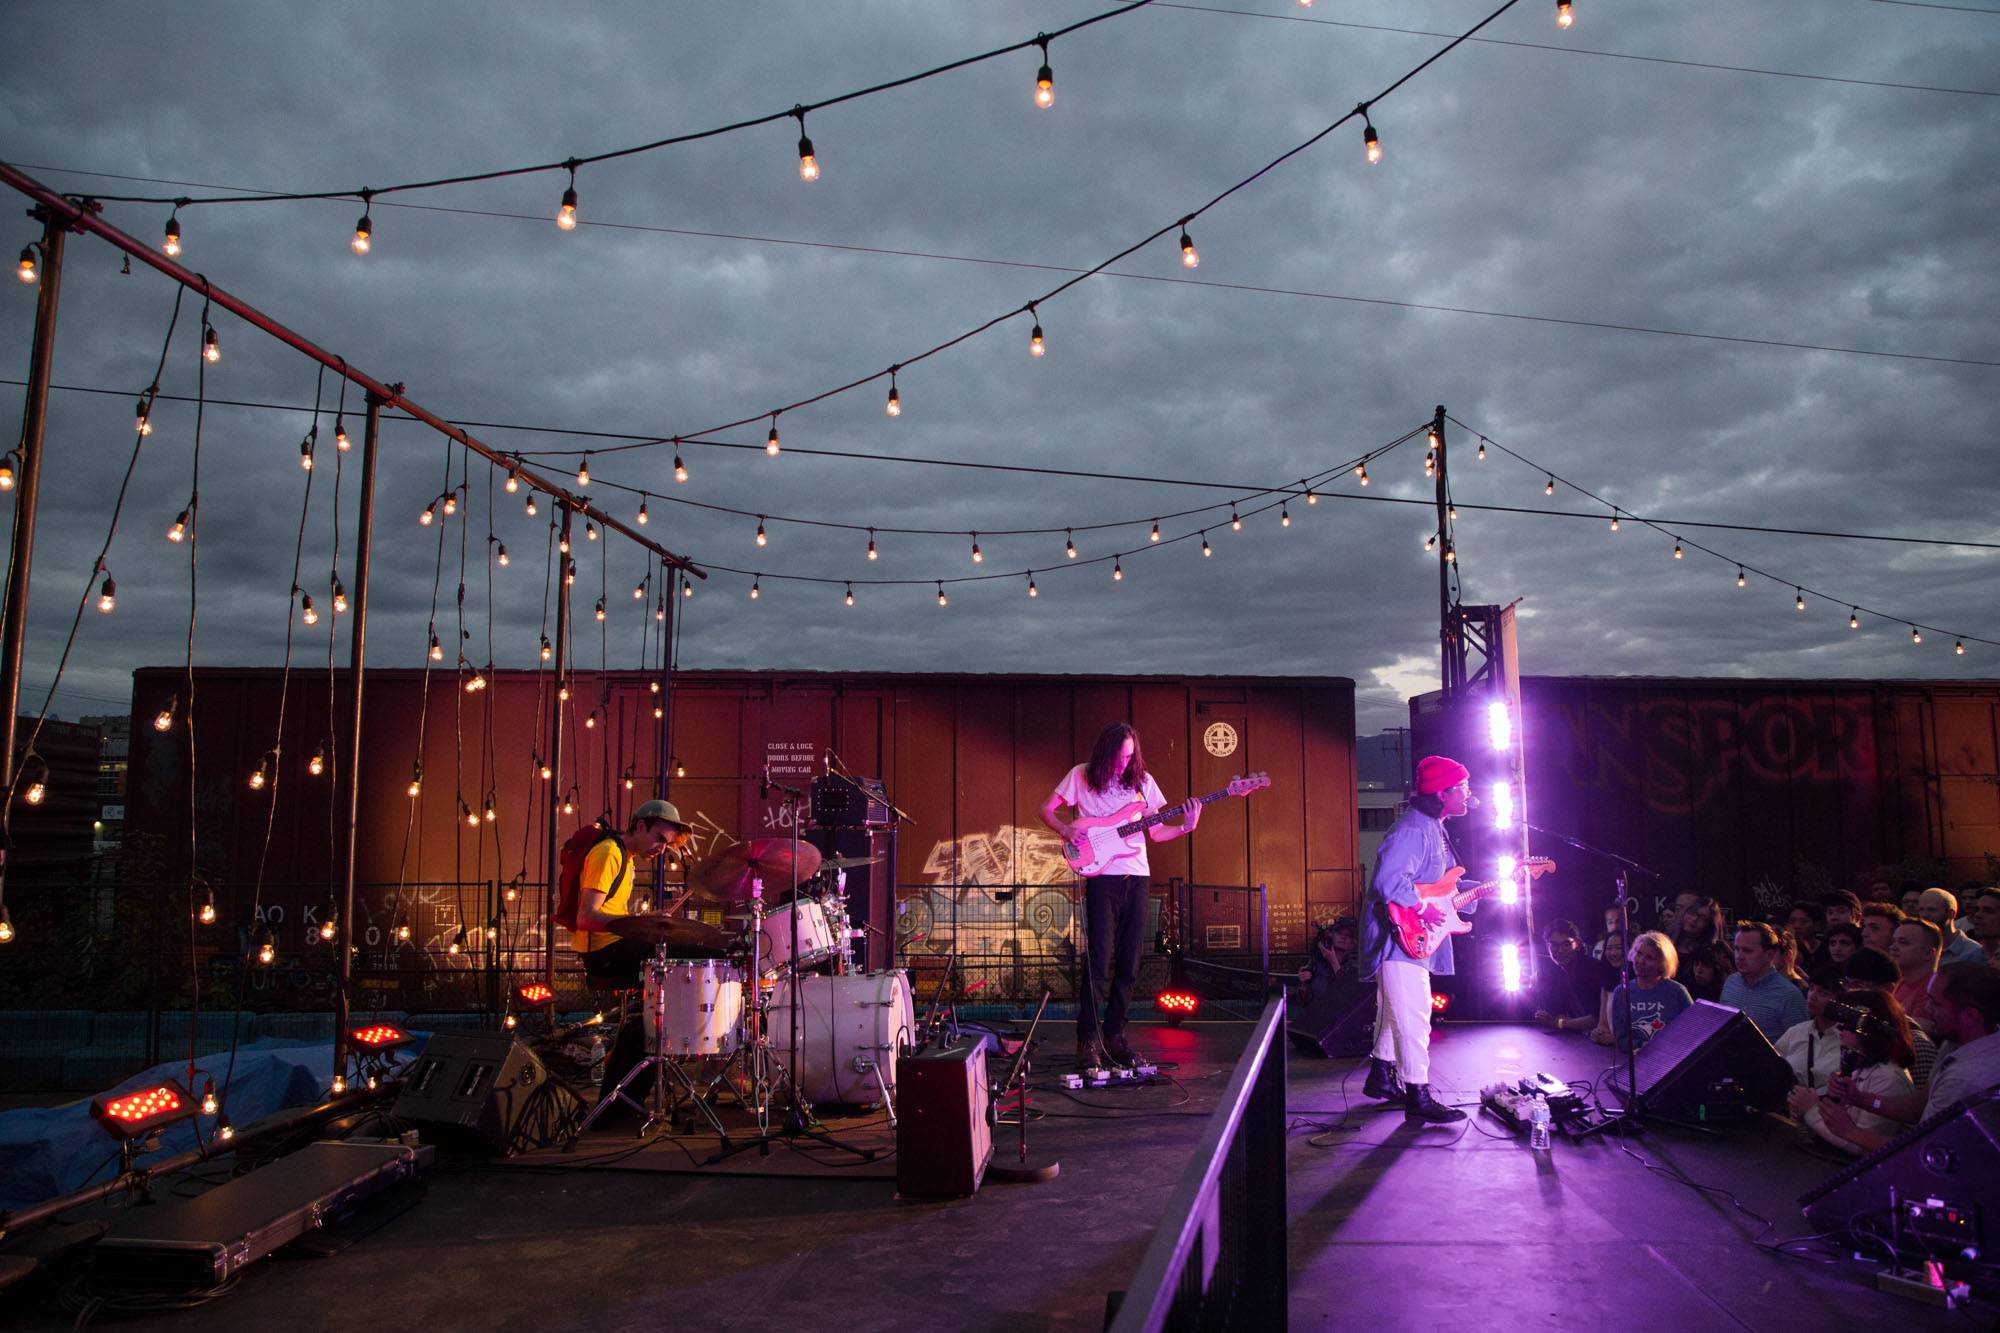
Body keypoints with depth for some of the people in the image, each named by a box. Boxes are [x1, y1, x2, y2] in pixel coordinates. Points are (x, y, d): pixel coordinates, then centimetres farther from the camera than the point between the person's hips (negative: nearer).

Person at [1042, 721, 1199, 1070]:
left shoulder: (1142, 780, 10)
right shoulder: (1082, 776, 2)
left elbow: (1156, 832, 11)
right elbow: (1046, 809, 6)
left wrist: (1186, 827, -7)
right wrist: (1067, 830, -12)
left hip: (1138, 877, 4)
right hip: (1102, 878, -4)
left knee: (1129, 963, 5)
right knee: (1100, 960, -9)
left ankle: (1114, 1034, 18)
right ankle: (1088, 1039, -1)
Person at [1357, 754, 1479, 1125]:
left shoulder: (1434, 830, 15)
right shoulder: (1411, 831, -21)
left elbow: (1444, 883, 21)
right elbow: (1388, 881, -31)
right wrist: (1424, 909, -23)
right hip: (1401, 937, -11)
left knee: (1394, 1012, 20)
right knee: (1413, 1018, -8)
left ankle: (1381, 1078, 33)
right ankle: (1418, 1100, -2)